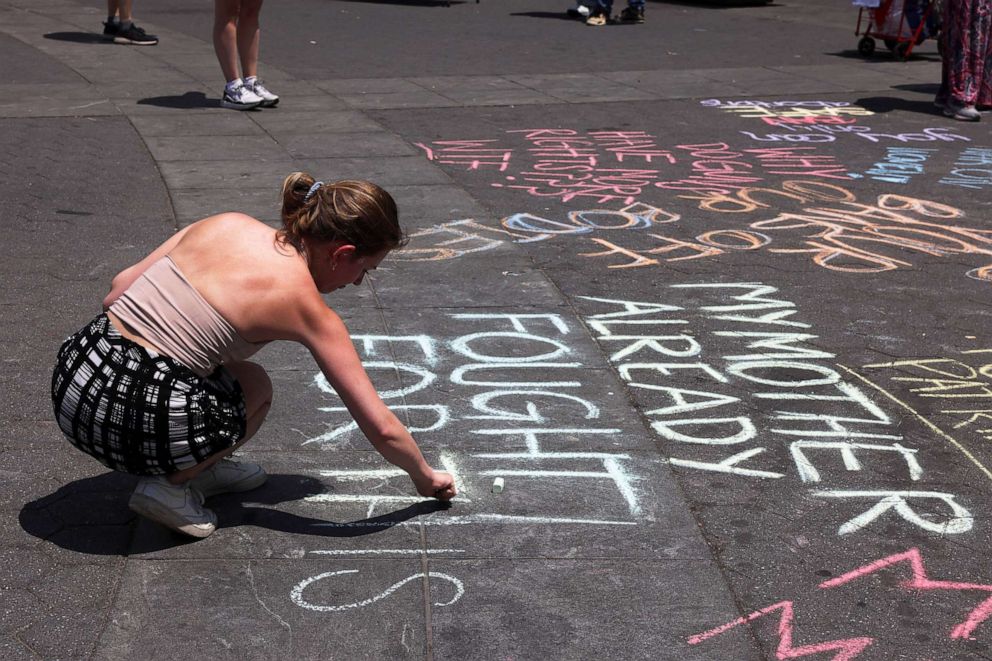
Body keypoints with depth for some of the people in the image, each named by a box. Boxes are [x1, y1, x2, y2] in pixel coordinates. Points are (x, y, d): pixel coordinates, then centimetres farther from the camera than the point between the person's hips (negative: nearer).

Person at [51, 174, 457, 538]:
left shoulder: (226, 224, 8)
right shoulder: (305, 306, -6)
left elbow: (117, 291, 12)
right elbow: (381, 428, -3)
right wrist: (425, 478, 15)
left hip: (71, 372, 6)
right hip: (126, 417, -6)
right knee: (256, 387, 21)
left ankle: (200, 466, 24)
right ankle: (170, 484, 4)